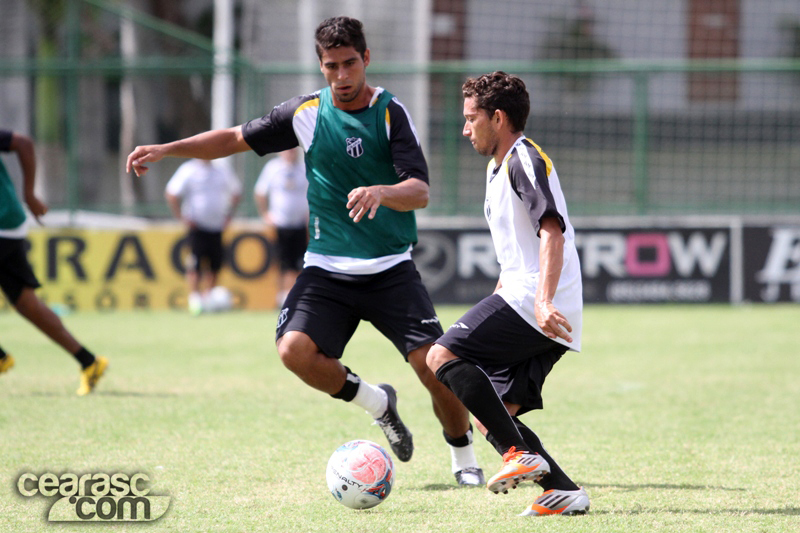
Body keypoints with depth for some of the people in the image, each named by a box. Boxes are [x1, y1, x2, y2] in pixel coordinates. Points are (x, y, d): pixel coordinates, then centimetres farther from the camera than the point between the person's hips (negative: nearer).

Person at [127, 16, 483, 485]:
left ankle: (464, 460, 12)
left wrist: (382, 192, -37)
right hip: (327, 269, 3)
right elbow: (238, 138, 13)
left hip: (391, 270, -3)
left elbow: (420, 191, -16)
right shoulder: (307, 112, 3)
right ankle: (378, 403, 7)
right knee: (295, 349, -21)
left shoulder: (391, 113, -7)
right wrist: (166, 149, 4)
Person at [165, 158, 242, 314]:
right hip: (197, 227, -4)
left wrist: (228, 215, 14)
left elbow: (236, 192, 22)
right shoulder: (188, 170, -6)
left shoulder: (223, 168, 9)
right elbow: (171, 194, -7)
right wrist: (182, 217, -8)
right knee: (195, 264, -11)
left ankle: (209, 297, 16)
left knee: (215, 265, 3)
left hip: (217, 226, 5)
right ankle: (194, 299, -4)